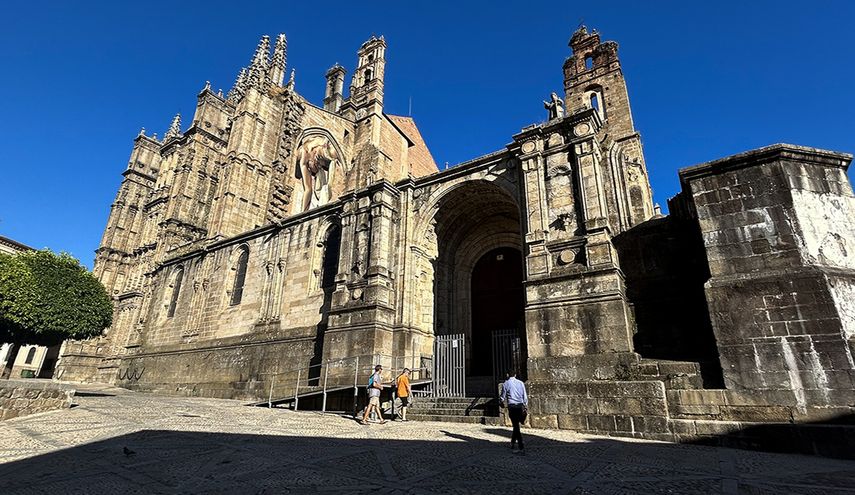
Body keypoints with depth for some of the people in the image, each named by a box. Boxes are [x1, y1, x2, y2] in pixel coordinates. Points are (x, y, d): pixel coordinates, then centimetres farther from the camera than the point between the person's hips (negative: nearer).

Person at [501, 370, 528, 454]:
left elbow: (503, 398, 3)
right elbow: (525, 396, 5)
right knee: (516, 425, 21)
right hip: (520, 406, 3)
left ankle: (522, 448, -7)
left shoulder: (505, 384, -2)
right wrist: (526, 407, 14)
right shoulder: (521, 383, 5)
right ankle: (513, 442, 35)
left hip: (511, 407, -3)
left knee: (516, 427, -1)